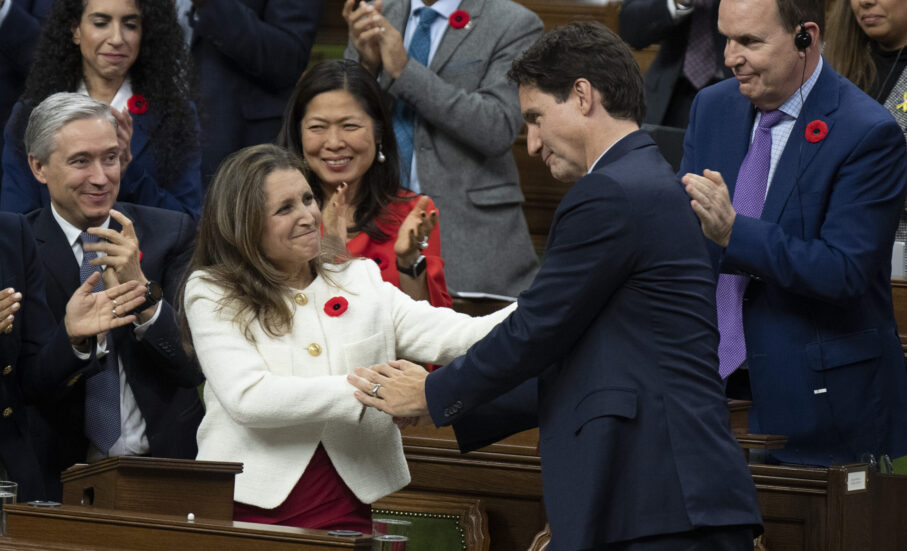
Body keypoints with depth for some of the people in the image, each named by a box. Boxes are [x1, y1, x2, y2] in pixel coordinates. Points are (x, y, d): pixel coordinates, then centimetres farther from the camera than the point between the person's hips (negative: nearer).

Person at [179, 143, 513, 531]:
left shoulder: (359, 282, 14)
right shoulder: (212, 296, 4)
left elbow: (455, 337, 3)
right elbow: (247, 398, -11)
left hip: (344, 510, 3)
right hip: (248, 509, -3)